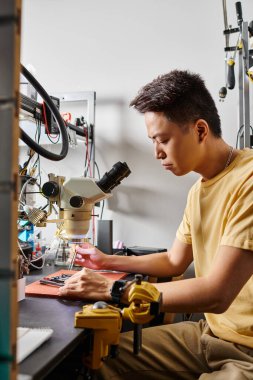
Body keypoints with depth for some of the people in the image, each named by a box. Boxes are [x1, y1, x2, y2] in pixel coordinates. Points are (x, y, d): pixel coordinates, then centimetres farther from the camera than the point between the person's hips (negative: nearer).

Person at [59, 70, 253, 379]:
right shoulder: (198, 189, 9)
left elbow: (216, 294, -27)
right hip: (209, 331, 8)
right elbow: (174, 262, 18)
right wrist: (107, 261, 13)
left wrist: (108, 289, -21)